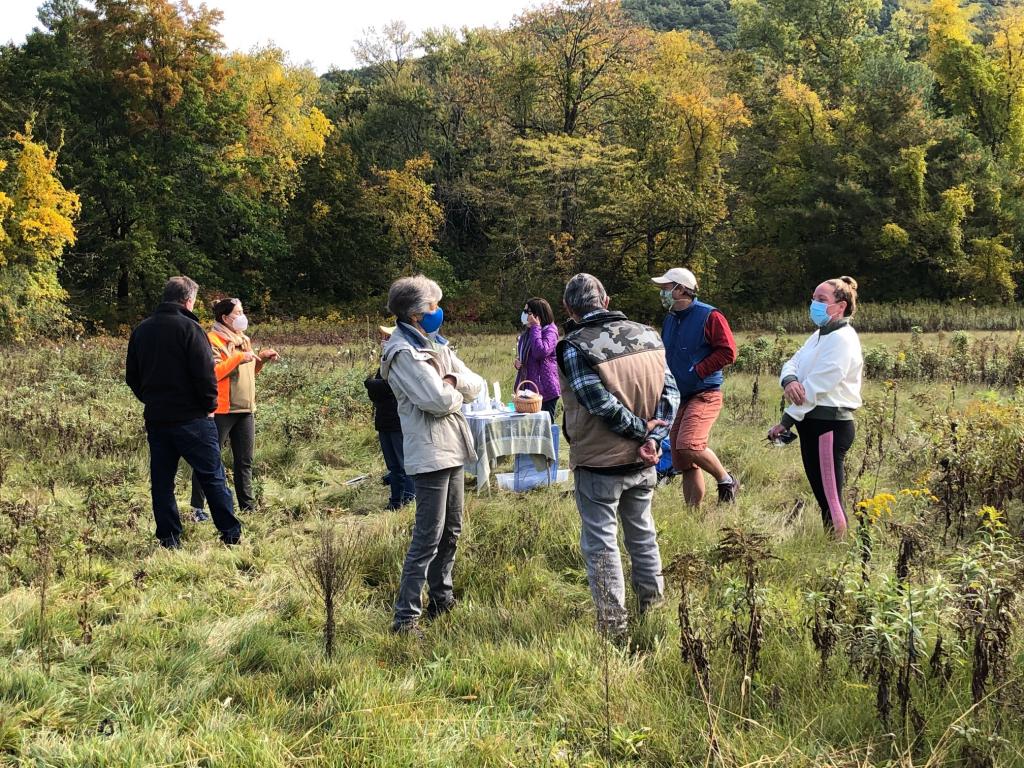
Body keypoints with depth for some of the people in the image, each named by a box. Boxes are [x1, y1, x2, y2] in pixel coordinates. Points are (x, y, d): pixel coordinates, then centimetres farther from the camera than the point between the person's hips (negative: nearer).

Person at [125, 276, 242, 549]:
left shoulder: (141, 330, 9)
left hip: (155, 418, 6)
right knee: (213, 477, 3)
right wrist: (210, 406, -4)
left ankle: (169, 539, 10)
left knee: (162, 481, 9)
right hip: (191, 417, -5)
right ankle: (231, 535, 6)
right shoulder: (188, 328, -11)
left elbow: (132, 376, 15)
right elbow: (205, 373, -16)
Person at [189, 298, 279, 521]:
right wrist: (238, 357, -21)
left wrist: (261, 359, 8)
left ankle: (247, 506, 15)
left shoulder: (243, 340, 17)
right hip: (221, 409, -8)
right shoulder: (213, 340, -9)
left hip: (245, 410, 8)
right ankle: (197, 508, 2)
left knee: (245, 461, 10)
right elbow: (214, 372, -21)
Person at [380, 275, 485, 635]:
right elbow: (438, 399, -22)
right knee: (428, 538, -9)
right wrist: (456, 394, -1)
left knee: (451, 531, 16)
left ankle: (442, 599, 28)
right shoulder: (403, 352, -14)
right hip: (430, 453, -9)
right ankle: (406, 617, -4)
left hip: (452, 448, 9)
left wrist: (454, 380, -11)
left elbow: (476, 386, 9)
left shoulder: (437, 344, 14)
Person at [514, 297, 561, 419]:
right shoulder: (526, 333, 14)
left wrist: (535, 327, -19)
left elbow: (540, 351, -28)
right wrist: (517, 362, 5)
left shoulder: (550, 331, -10)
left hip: (545, 390, -8)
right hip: (527, 389, 8)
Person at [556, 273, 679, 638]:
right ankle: (653, 609, 31)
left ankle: (613, 624, 9)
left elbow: (603, 404, -22)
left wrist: (640, 429, -9)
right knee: (643, 534, 21)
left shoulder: (574, 348, -17)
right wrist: (652, 437, -10)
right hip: (642, 461, 6)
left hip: (598, 464, -6)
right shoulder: (646, 335, 2)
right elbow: (670, 392, -3)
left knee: (601, 542, 5)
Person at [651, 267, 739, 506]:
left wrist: (696, 370, -16)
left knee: (689, 445, -26)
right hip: (678, 397, 8)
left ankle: (726, 481, -3)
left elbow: (728, 352, -14)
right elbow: (664, 355, 27)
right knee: (683, 464, 7)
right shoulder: (670, 320, 16)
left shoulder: (709, 316, -8)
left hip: (704, 395, -8)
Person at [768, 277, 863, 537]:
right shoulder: (820, 335, 17)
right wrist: (789, 381, -16)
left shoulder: (842, 339, -14)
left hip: (829, 425, -10)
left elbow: (816, 386, -18)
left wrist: (785, 422, -14)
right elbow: (792, 363, 9)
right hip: (811, 423, 10)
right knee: (822, 495, 13)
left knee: (831, 498, -6)